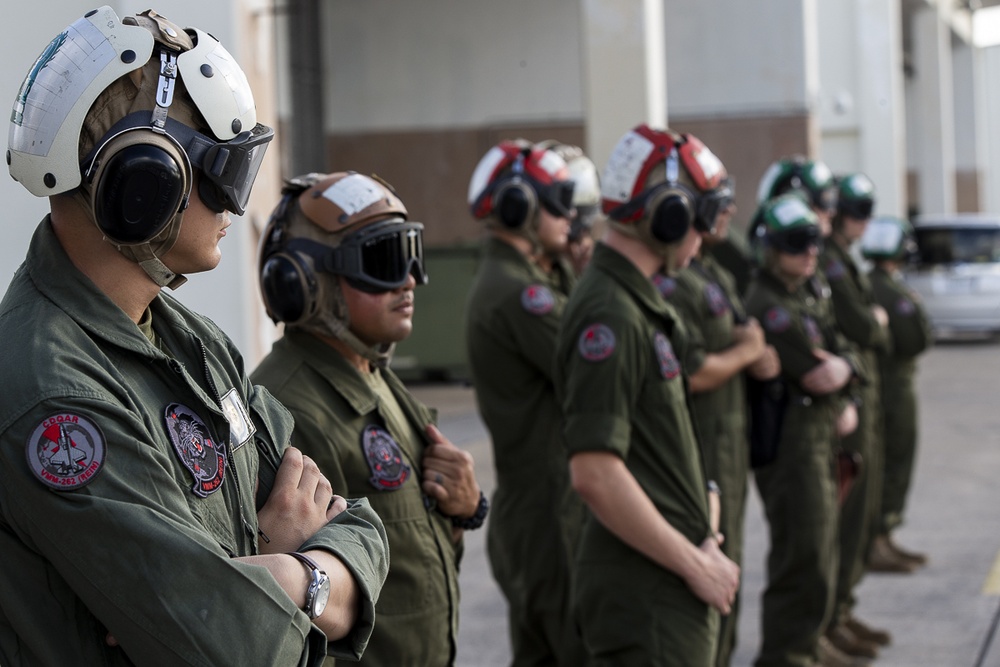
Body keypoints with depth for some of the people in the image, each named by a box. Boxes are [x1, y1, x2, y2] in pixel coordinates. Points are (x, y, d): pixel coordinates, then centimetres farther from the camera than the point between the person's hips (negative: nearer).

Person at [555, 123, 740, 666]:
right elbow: (595, 474, -25)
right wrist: (697, 565, -18)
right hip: (645, 592, -10)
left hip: (669, 580, 10)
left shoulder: (639, 304, 14)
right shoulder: (610, 316, -18)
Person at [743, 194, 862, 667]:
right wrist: (839, 367, 0)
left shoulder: (805, 299, 15)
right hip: (788, 445, -10)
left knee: (821, 550, 18)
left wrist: (840, 386, -6)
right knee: (802, 556, -7)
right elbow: (818, 376, -21)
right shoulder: (767, 305, -18)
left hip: (819, 439, 10)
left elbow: (844, 359, 14)